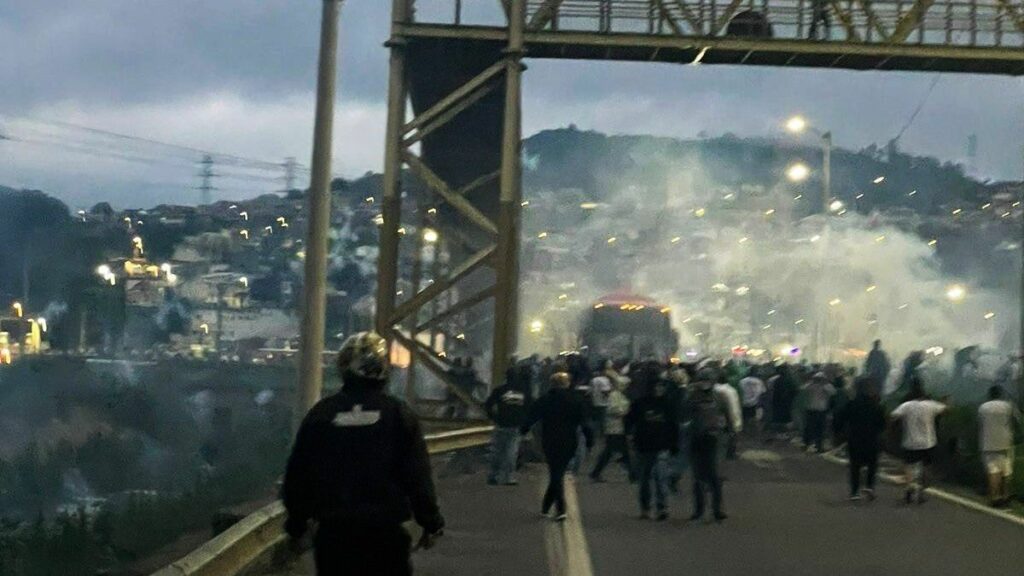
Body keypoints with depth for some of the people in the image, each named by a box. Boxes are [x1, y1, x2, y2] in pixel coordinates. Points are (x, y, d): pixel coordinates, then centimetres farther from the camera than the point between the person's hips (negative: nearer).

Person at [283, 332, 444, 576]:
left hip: (333, 531, 1)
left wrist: (296, 522, 17)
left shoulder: (321, 413, 1)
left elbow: (298, 473, 6)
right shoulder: (398, 414, -4)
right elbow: (418, 477, -4)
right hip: (386, 530, -1)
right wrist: (431, 522, 5)